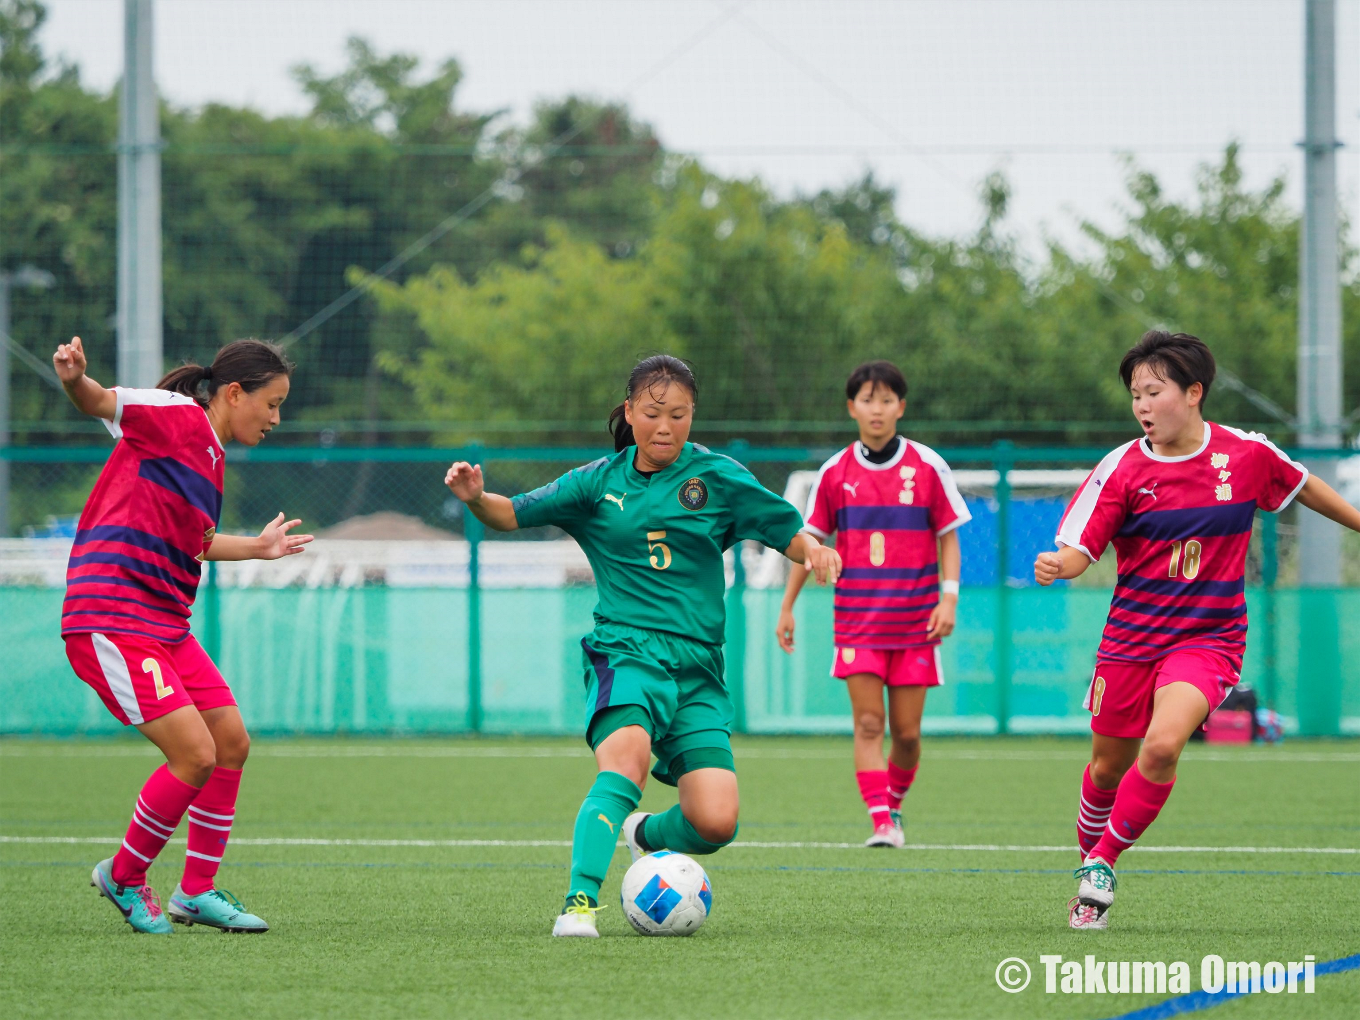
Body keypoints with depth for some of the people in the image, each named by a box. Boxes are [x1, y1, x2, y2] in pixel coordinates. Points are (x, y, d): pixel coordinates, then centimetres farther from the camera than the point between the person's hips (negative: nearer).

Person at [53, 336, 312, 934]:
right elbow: (98, 402, -21)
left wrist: (256, 549, 46)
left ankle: (197, 891, 23)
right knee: (195, 754, -13)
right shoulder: (174, 417, -7)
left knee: (231, 742, 10)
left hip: (165, 626, 10)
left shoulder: (211, 456, 18)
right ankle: (124, 877, 8)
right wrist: (75, 380, -44)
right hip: (111, 622, -10)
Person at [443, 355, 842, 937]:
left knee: (716, 824, -11)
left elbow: (790, 534, 8)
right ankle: (579, 904, -41)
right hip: (625, 653, -2)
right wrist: (476, 499, -7)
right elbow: (515, 515, 14)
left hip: (697, 667, 2)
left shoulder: (717, 478, 7)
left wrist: (816, 551, -14)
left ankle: (644, 835, 24)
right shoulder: (600, 483, 9)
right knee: (627, 754, -35)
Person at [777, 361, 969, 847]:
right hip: (857, 621, 0)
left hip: (915, 621, 0)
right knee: (868, 722, -11)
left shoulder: (927, 467, 0)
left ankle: (894, 806, 25)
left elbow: (948, 536, 4)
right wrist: (787, 607, 11)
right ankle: (881, 823, -12)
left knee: (907, 730, 2)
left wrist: (949, 597, -7)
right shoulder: (835, 473, 3)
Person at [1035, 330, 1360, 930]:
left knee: (1162, 745, -25)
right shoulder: (1122, 469, -8)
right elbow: (1081, 549, -9)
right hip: (1130, 636, 2)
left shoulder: (1247, 454, -6)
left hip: (1209, 638, -2)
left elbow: (1303, 487, 14)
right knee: (1109, 766, 11)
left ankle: (1103, 864, -8)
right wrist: (1058, 565, -32)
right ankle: (1089, 858, 39)